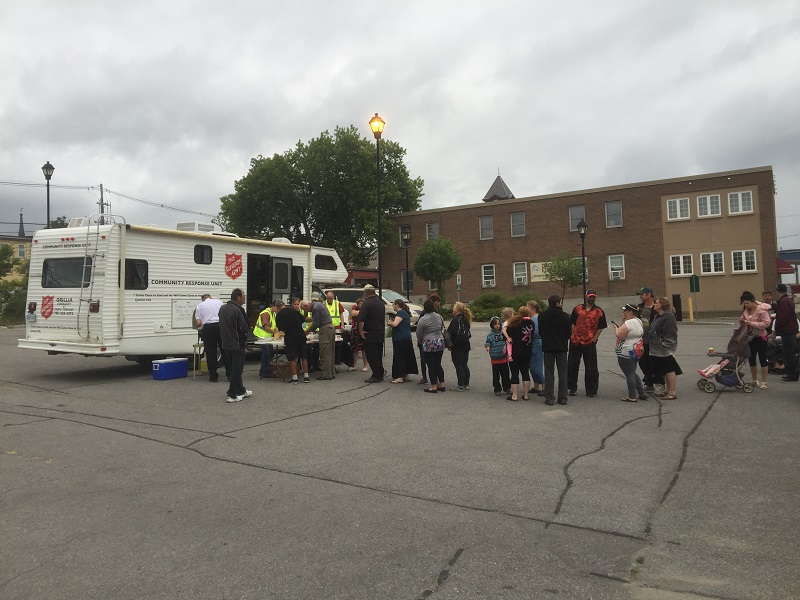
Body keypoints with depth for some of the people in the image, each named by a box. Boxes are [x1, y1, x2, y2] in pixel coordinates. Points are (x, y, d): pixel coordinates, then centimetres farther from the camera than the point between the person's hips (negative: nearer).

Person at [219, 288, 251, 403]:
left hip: (226, 343, 8)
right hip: (237, 344, -8)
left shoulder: (222, 308, 7)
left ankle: (241, 390, 29)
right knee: (237, 369, 0)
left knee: (235, 367, 19)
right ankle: (232, 395, 1)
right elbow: (245, 327, -19)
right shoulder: (238, 309, -19)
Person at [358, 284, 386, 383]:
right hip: (381, 333, 8)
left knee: (371, 355, -1)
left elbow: (361, 319, -25)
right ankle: (380, 373, 25)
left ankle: (376, 376, 1)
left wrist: (361, 330, -15)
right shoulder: (380, 302, 10)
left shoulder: (367, 303, -17)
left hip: (370, 334, -8)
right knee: (378, 354, 17)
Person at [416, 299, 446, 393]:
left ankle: (433, 387, 4)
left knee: (431, 366, 1)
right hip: (440, 343, 6)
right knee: (438, 364, 14)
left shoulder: (422, 319, -14)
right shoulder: (439, 316, 4)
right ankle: (442, 385, 16)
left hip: (428, 345, -6)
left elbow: (419, 334, -6)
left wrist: (420, 342, 12)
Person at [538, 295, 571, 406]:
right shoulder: (565, 316, -9)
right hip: (561, 347, -1)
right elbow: (569, 332, -3)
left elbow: (540, 332, 2)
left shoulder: (542, 316, -4)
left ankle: (549, 398, 3)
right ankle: (563, 398, 11)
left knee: (549, 373, 5)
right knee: (562, 373, 9)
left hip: (548, 347, 1)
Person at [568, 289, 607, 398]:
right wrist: (573, 336, 1)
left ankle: (591, 390, 11)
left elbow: (601, 328, 3)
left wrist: (594, 339, -5)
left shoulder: (599, 311, 3)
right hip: (575, 342, 2)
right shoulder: (578, 309, 7)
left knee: (591, 368, 2)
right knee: (572, 365, 6)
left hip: (590, 343, -2)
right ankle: (572, 388, 18)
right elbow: (572, 323, 9)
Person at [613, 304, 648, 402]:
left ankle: (632, 396, 6)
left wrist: (616, 327, -6)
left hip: (626, 353, -10)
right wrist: (623, 321, 5)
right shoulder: (638, 321, 11)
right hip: (635, 351, 10)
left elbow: (619, 335, -22)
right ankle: (642, 393, 25)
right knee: (632, 373, 21)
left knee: (629, 374, -1)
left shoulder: (629, 323, -21)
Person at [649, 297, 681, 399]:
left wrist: (666, 347, -24)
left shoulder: (668, 317, -17)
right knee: (664, 371, 16)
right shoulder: (658, 316, 14)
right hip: (658, 349, 10)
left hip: (665, 349, -10)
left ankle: (673, 392, 1)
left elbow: (670, 334, -22)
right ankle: (667, 390, 25)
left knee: (669, 370, -4)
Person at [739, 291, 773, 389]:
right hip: (750, 338, 7)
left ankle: (764, 382, 13)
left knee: (763, 360, 3)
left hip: (760, 337, -7)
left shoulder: (762, 309, -16)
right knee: (751, 360, 13)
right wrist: (742, 321, -7)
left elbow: (766, 323, -23)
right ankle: (754, 380, 27)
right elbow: (744, 320, 17)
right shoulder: (746, 310, 4)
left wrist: (750, 323, -26)